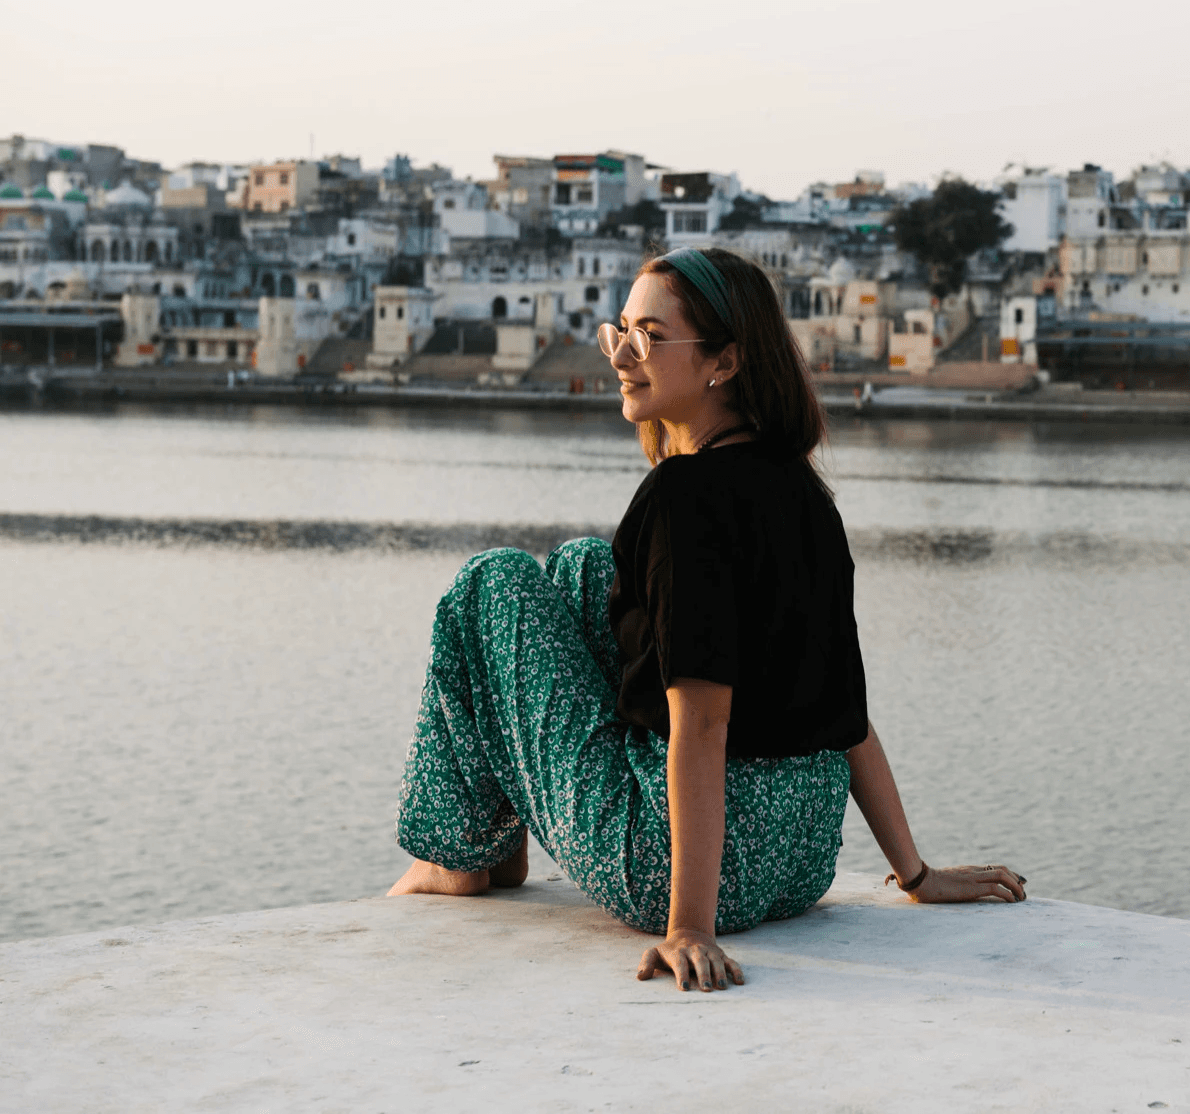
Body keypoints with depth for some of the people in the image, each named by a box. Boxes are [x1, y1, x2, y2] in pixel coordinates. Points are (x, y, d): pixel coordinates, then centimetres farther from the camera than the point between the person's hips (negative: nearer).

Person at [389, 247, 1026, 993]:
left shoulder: (688, 492, -19)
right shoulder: (802, 491, 6)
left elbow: (701, 721, -26)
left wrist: (690, 928, -27)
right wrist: (917, 875, 14)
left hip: (691, 865, -8)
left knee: (495, 585, 8)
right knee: (583, 568, 22)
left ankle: (466, 855, 24)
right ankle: (502, 846, 37)